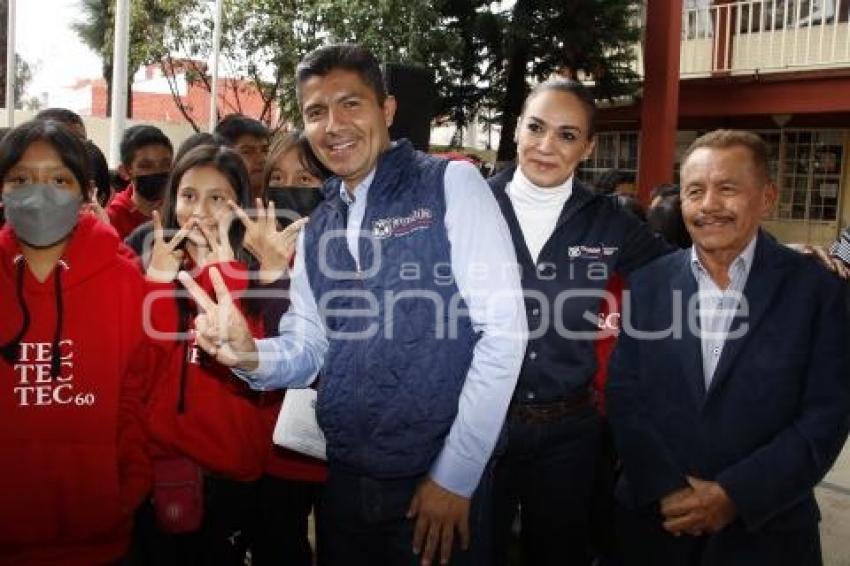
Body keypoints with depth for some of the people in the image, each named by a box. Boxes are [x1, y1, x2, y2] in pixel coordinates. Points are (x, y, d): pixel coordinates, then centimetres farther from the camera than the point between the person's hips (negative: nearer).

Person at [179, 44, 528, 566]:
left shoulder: (451, 184, -9)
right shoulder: (317, 230, 9)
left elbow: (503, 330, -14)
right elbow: (308, 350, 10)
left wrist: (455, 474, -13)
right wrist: (250, 355, -12)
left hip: (439, 480, -5)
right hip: (346, 482, 6)